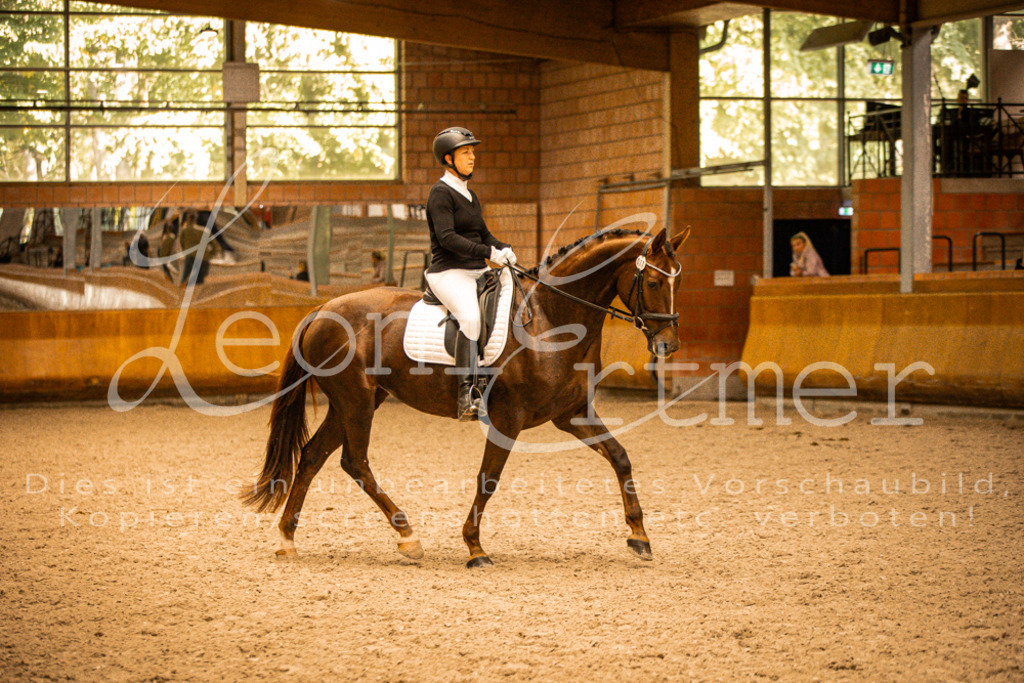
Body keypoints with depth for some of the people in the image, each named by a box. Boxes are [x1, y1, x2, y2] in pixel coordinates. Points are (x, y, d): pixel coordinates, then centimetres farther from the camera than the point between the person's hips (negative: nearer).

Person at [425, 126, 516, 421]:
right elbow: (447, 237, -18)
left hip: (477, 273, 9)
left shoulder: (470, 195, 20)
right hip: (449, 273, -9)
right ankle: (467, 394, -35)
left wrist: (504, 249, 1)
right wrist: (489, 252, -26)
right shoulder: (441, 194, -6)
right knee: (471, 316, -34)